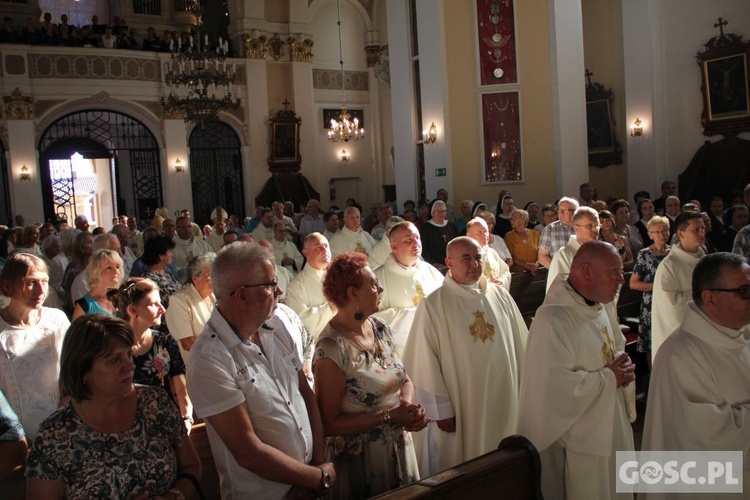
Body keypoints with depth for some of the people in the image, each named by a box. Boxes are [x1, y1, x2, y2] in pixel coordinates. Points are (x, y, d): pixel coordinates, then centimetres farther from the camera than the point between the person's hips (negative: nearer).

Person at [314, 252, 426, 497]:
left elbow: (404, 379, 6)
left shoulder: (380, 327, -3)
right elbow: (329, 423, -20)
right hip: (360, 461, -7)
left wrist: (407, 406, -15)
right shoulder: (331, 349, -24)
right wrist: (389, 416, -22)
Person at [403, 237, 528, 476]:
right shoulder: (432, 305, -9)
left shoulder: (501, 296, 4)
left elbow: (519, 347, 8)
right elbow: (425, 364, -10)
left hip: (504, 404, 4)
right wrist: (441, 409, -10)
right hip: (459, 411, -4)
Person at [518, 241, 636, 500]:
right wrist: (608, 378, -19)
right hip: (579, 438, -9)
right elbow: (556, 385, -30)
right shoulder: (553, 319, -25)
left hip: (614, 428, 9)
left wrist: (623, 367, -5)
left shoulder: (603, 307, 5)